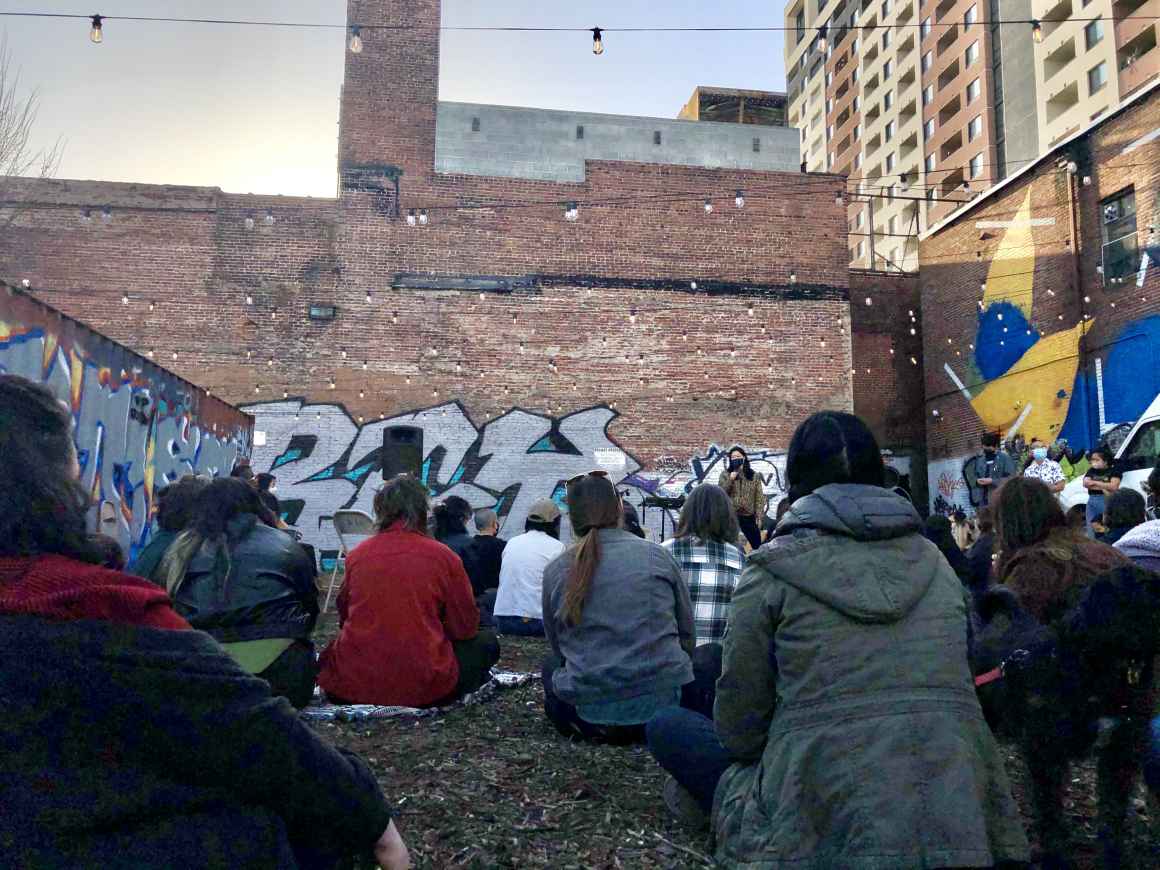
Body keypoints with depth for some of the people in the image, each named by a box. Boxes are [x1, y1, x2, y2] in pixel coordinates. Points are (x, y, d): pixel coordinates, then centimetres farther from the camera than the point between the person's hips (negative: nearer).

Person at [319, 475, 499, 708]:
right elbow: (466, 627, 0)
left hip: (352, 684, 2)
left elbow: (344, 617, 14)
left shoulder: (356, 555, 1)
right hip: (424, 688, -2)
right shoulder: (444, 556, -6)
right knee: (487, 642, 19)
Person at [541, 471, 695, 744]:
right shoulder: (659, 556, -2)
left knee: (551, 667, 30)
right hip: (665, 706, 1)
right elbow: (687, 636, 7)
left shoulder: (556, 570, -3)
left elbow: (557, 647, 9)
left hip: (591, 714, -1)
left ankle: (594, 728, 9)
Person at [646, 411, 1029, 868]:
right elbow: (947, 694, 17)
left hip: (826, 833, -5)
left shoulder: (771, 571, -4)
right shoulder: (935, 563, 9)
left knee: (667, 726, 12)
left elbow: (738, 725, 0)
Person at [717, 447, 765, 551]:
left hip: (748, 516, 0)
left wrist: (759, 515, -5)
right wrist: (730, 479, -16)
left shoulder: (754, 475, 4)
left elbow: (759, 497, 2)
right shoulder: (725, 474, 3)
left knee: (757, 545, 2)